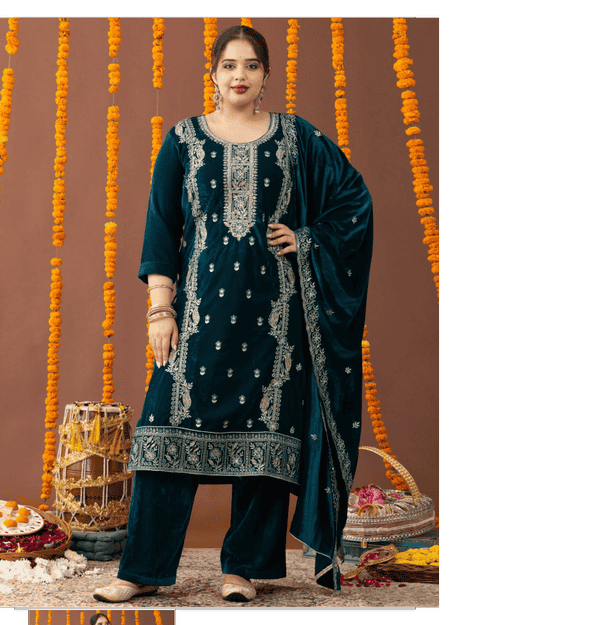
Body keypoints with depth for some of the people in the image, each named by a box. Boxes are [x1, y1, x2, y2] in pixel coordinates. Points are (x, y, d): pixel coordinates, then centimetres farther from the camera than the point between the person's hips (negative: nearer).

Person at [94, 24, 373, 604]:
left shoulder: (295, 137, 7)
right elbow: (161, 226, 3)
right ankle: (144, 569, 7)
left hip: (271, 308, 1)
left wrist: (308, 240, 2)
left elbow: (355, 196, 13)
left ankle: (243, 565, 16)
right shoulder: (184, 139, 6)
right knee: (172, 423, -4)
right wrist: (160, 309, -4)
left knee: (264, 429, 2)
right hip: (201, 304, 0)